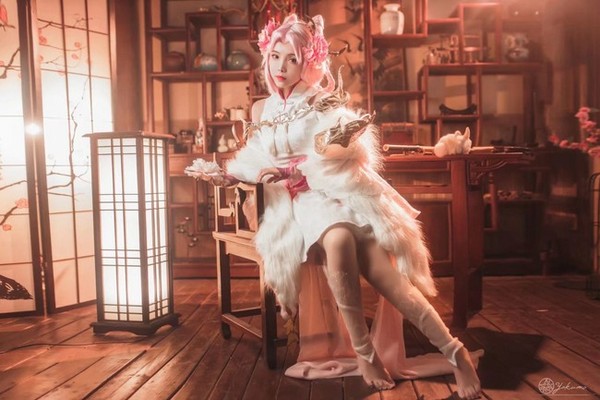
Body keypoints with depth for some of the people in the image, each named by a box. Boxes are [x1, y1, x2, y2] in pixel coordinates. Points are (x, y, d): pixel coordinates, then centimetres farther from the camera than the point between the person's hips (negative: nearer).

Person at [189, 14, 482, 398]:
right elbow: (255, 163, 24)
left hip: (341, 189, 0)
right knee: (339, 240, -36)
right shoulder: (261, 110, 20)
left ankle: (454, 352, -14)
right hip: (299, 201, 1)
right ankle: (364, 351, -23)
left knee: (383, 271, -23)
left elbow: (344, 153, -4)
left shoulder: (325, 102, 10)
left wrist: (291, 169, -14)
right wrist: (228, 174, 4)